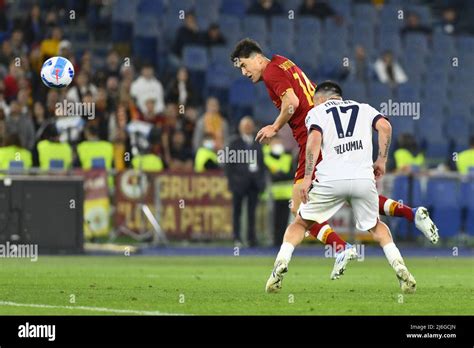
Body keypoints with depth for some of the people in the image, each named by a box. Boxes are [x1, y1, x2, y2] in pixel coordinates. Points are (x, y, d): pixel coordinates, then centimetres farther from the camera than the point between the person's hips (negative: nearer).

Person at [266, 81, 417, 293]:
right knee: (375, 226, 25)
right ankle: (399, 267, 6)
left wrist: (307, 177, -9)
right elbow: (384, 127, 4)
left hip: (331, 179, -2)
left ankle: (281, 262, -3)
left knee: (300, 223, 18)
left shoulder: (316, 112, 15)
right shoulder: (363, 108, 23)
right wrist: (381, 161, 11)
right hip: (364, 178, 2)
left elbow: (315, 139, -5)